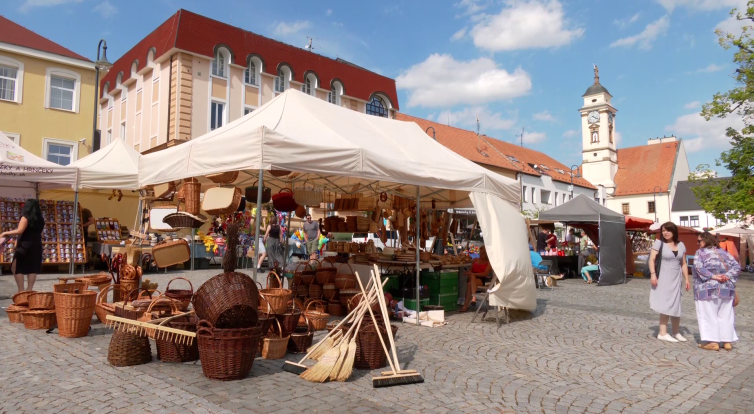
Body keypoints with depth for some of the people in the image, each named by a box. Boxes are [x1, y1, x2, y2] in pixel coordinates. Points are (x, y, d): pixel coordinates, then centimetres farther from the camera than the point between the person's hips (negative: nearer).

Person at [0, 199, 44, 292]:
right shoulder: (40, 219, 10)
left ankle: (21, 290, -3)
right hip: (36, 245, 6)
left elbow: (19, 231, -17)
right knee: (32, 268, 7)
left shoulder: (25, 217, -8)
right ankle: (29, 289, 7)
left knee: (17, 268, 2)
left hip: (25, 245, -6)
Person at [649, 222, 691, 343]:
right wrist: (653, 274, -21)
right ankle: (663, 333, 0)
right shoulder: (659, 243, -4)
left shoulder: (681, 245, 10)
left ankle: (676, 332, 24)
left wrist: (687, 279, 8)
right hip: (663, 279, -5)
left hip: (676, 280, 5)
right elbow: (651, 259, -10)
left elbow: (683, 264, 14)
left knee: (676, 306, 12)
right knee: (666, 305, -5)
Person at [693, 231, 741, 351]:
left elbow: (699, 267, -16)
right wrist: (727, 276, -4)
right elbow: (737, 266, 6)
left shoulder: (700, 252, 0)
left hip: (707, 289, -5)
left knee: (709, 315, 0)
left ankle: (713, 342, -2)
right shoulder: (723, 252, 15)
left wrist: (713, 276, -17)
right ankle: (727, 341, 14)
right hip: (726, 288, 5)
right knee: (725, 315, 12)